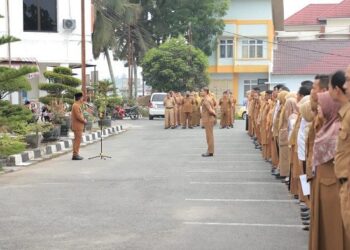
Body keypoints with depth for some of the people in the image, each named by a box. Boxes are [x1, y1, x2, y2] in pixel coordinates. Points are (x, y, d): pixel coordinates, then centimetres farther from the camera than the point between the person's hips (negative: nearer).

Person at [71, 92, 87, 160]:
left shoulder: (77, 105, 17)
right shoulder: (76, 106, -16)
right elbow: (78, 116, -22)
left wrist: (83, 120, 8)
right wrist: (84, 121, -10)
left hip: (78, 126, 11)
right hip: (78, 126, -11)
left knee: (77, 140, 13)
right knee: (77, 140, -9)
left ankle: (76, 154, 17)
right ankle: (75, 155, -7)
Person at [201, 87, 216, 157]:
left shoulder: (206, 100, -19)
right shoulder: (209, 98, 13)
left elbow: (210, 110, -25)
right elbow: (211, 109, 20)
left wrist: (214, 114, -11)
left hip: (208, 119, -10)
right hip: (209, 119, 10)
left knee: (209, 136, -5)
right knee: (210, 135, 13)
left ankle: (210, 152, -1)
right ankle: (210, 151, 18)